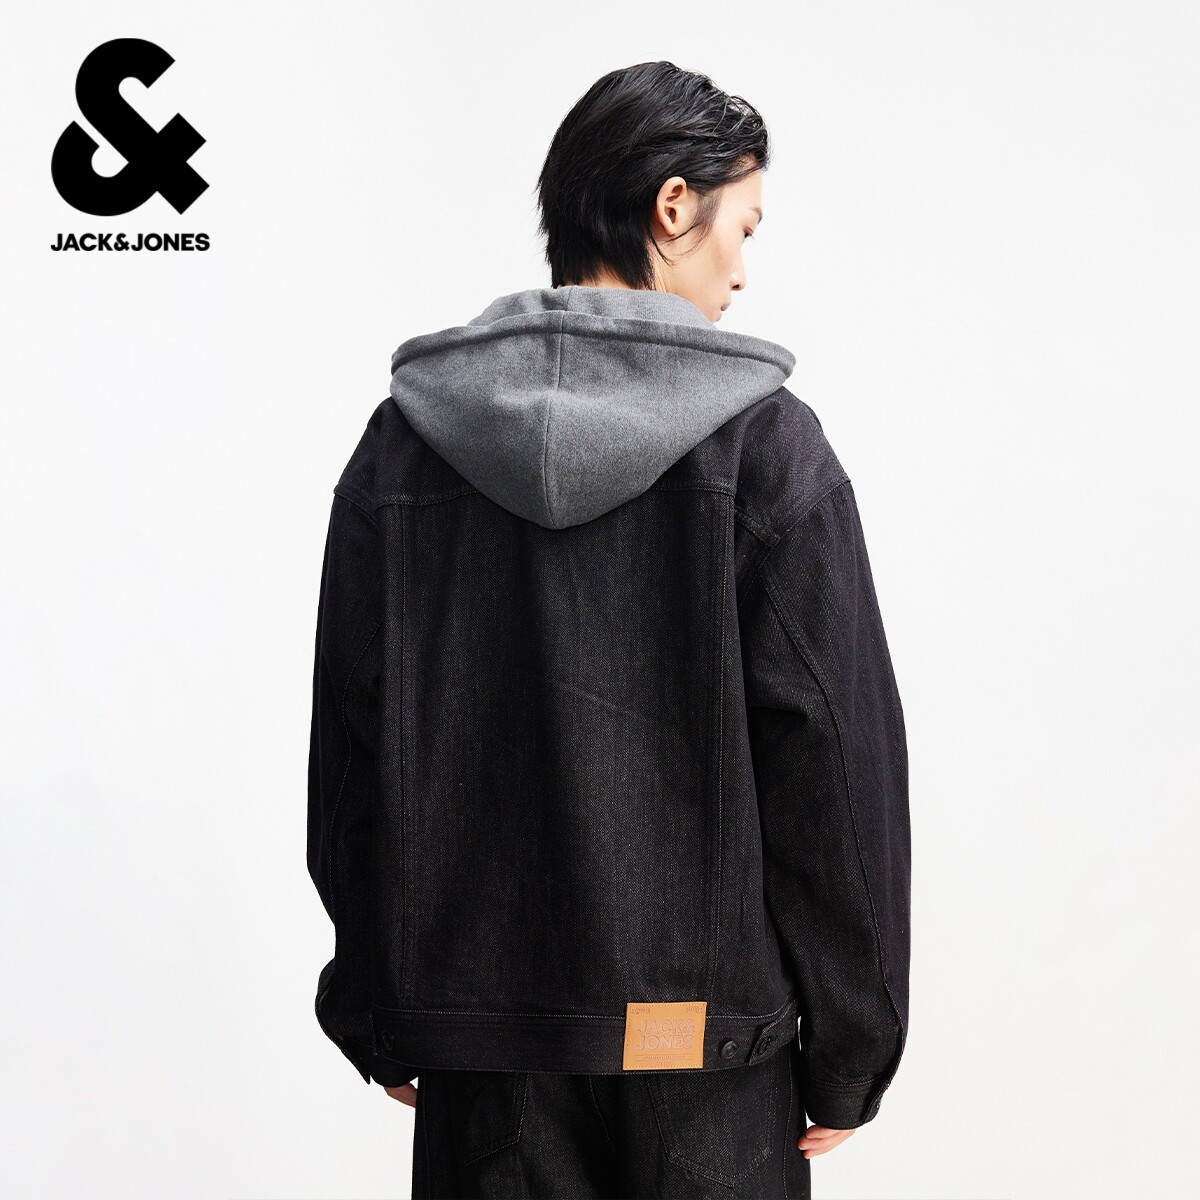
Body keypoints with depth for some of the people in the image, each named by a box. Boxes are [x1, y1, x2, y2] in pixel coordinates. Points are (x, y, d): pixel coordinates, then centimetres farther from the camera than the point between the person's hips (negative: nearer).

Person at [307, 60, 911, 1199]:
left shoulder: (400, 443, 0)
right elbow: (840, 759, -10)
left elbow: (350, 750, 3)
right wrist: (847, 1053, 1)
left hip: (477, 1038, 3)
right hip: (708, 1043, -2)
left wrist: (379, 1018, 13)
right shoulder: (768, 442, -9)